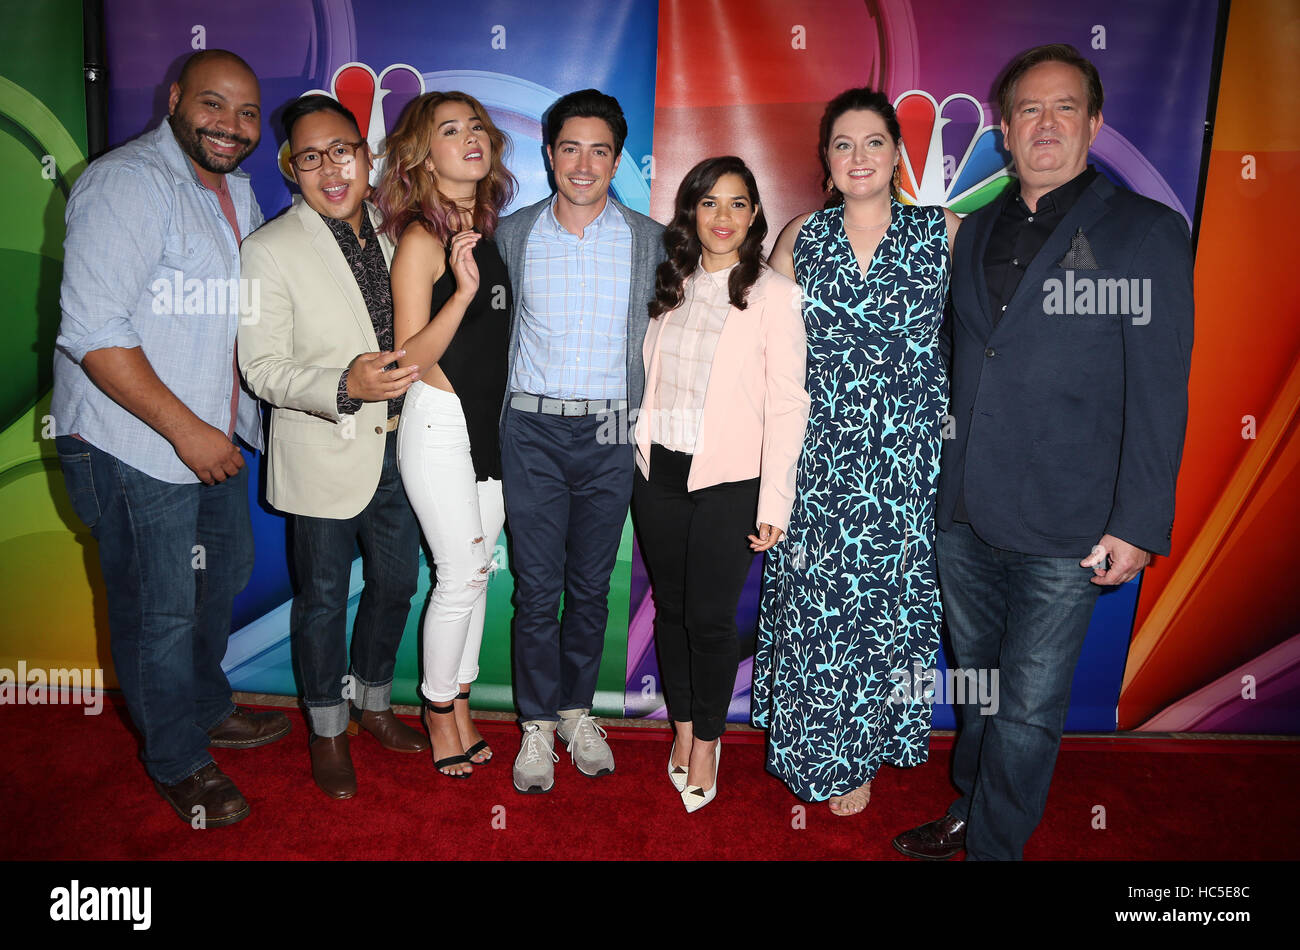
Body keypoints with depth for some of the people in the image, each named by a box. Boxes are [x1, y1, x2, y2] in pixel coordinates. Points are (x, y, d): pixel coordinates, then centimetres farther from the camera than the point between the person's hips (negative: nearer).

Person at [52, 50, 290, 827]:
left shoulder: (238, 191, 10)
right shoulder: (126, 184, -17)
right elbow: (93, 331, -24)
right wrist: (185, 430, -23)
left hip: (214, 435, 9)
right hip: (135, 448, -9)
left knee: (225, 574, 22)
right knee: (160, 609, 6)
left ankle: (207, 707, 46)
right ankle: (178, 762, 27)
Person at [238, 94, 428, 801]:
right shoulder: (269, 250, -11)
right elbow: (263, 369, -15)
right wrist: (345, 386, -29)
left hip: (396, 448, 5)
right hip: (323, 457, -5)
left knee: (395, 584, 17)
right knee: (322, 598, 10)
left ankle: (375, 704, 40)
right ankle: (328, 730, 32)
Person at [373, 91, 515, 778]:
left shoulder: (488, 228, 9)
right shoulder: (421, 240, -13)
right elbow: (409, 360, -18)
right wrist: (462, 290, -27)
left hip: (492, 419, 7)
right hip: (439, 422, -7)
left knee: (478, 567, 12)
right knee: (461, 575, -2)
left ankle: (458, 701, 27)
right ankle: (438, 707, 21)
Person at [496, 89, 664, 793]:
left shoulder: (650, 240, 4)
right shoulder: (512, 234, 3)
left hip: (610, 433, 1)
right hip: (532, 430, -1)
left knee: (591, 584, 11)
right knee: (536, 587, 3)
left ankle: (577, 710, 29)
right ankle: (537, 723, 19)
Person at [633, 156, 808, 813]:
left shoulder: (773, 294, -6)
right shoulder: (670, 286, 8)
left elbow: (787, 404, -8)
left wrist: (774, 504, -11)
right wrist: (640, 458, 9)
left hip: (727, 482, -4)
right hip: (658, 473, 4)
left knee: (710, 618, 1)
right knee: (670, 608, 12)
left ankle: (707, 741, 24)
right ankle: (683, 728, 32)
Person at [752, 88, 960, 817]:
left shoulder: (944, 232, 0)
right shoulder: (800, 239, 6)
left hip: (907, 455, -1)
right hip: (819, 456, 1)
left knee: (889, 599, 8)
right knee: (814, 600, 6)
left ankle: (861, 751, 30)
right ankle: (820, 749, 29)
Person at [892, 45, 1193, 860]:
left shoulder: (1146, 232, -3)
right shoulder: (978, 231, 12)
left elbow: (1160, 393, -7)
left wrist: (1138, 524, -12)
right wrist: (944, 480, 11)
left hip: (1063, 530, -5)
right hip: (963, 515, 5)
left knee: (1029, 709, 4)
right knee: (976, 680, 19)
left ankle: (994, 846, 24)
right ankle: (967, 816, 39)